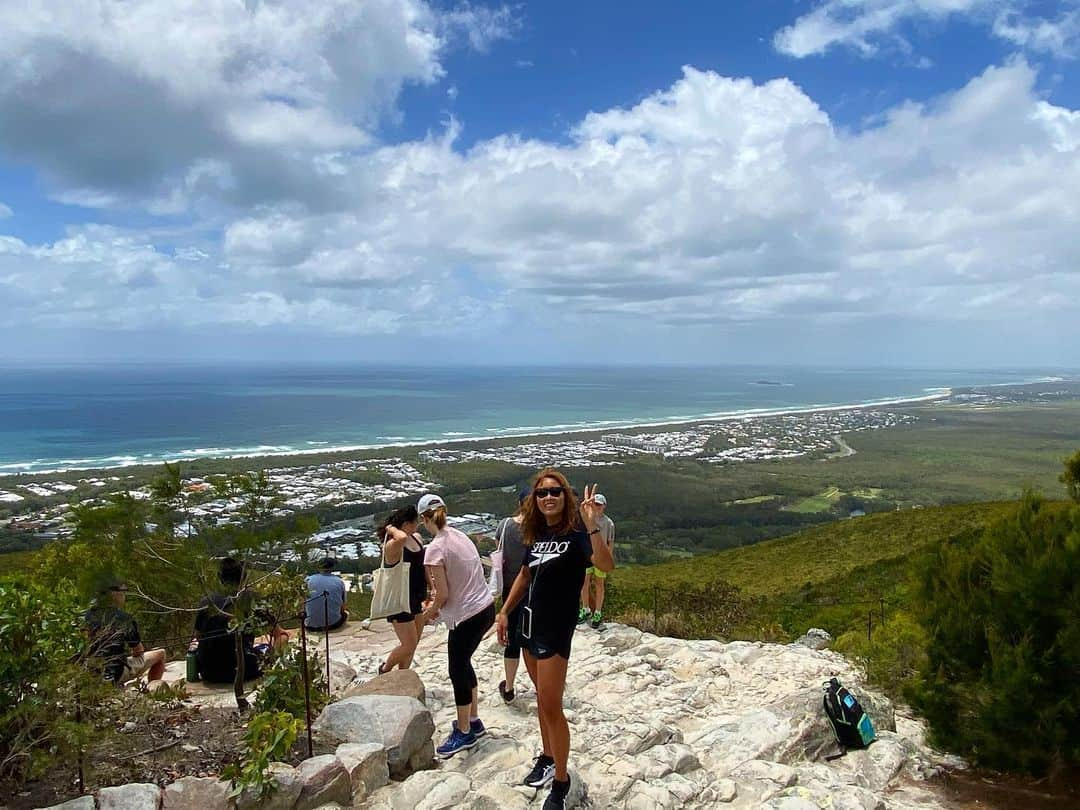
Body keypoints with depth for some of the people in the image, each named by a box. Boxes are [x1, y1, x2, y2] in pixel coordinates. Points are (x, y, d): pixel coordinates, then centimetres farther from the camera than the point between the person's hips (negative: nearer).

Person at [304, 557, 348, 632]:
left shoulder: (309, 580, 1)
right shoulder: (339, 582, 0)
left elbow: (304, 605, 10)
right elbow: (342, 607, 7)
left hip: (311, 626, 1)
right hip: (333, 624, -1)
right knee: (346, 612, 31)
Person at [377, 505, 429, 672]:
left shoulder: (417, 538, 2)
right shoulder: (392, 545, -24)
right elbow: (402, 538, -50)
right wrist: (391, 529, -30)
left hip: (415, 599, 8)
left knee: (413, 643, 15)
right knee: (409, 645, 0)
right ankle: (385, 670, 27)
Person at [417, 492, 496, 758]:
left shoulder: (435, 548, -18)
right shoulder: (460, 536, 5)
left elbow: (442, 594, -16)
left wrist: (430, 612, 3)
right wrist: (438, 603, 17)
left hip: (467, 616, -8)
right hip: (486, 608, 8)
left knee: (458, 671, 8)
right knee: (463, 663, 22)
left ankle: (464, 733, 22)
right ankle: (473, 721, 35)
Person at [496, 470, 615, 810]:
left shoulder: (576, 533, -16)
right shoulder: (537, 534, 5)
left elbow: (606, 565, -34)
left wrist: (591, 525, -42)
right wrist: (505, 611, 17)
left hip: (556, 627, -7)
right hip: (529, 622, 7)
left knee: (550, 706, -5)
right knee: (542, 699, 20)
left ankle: (560, 780, 11)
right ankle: (548, 757, 37)